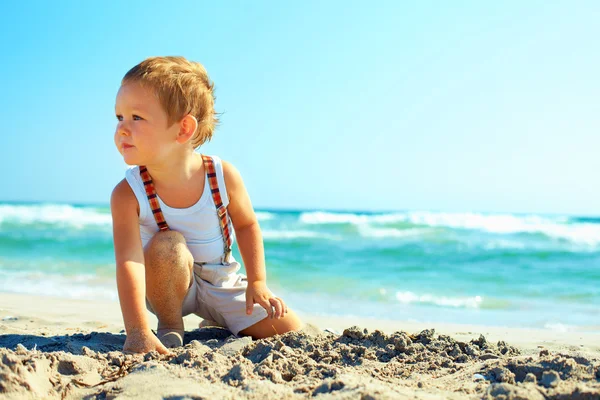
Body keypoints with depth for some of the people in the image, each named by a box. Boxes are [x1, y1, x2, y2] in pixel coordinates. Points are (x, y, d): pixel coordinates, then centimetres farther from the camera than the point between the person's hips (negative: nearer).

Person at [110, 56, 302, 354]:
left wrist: (257, 283, -6)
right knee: (166, 246, -36)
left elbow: (247, 225, -2)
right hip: (169, 285, -2)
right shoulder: (128, 195, -25)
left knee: (290, 331, -6)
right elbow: (129, 262, -35)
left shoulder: (223, 175, -20)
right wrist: (138, 331, -45)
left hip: (221, 283, 2)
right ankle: (170, 326, -10)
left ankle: (217, 321, 21)